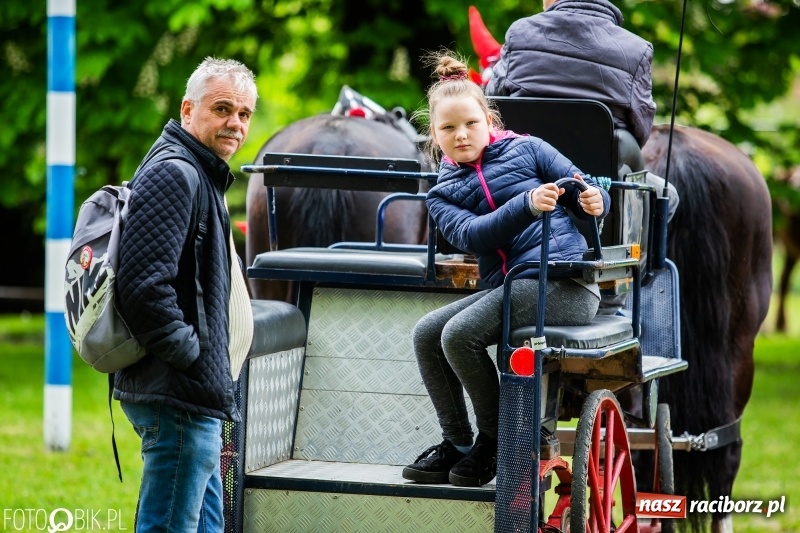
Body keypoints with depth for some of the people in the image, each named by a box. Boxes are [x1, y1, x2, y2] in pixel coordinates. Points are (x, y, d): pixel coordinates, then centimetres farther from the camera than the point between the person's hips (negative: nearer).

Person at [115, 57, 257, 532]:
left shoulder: (202, 178, 21)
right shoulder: (174, 175, -14)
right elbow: (145, 285, -25)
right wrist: (191, 357, -19)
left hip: (194, 399, 11)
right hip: (179, 395, -11)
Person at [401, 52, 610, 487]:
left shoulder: (525, 150, 5)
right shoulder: (442, 194, 13)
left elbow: (589, 193, 6)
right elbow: (472, 235, -9)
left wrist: (594, 200, -20)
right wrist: (528, 204, -25)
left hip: (564, 283, -6)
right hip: (505, 287, 6)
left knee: (460, 333, -22)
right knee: (426, 334, -2)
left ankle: (496, 443, -6)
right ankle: (457, 443, 8)